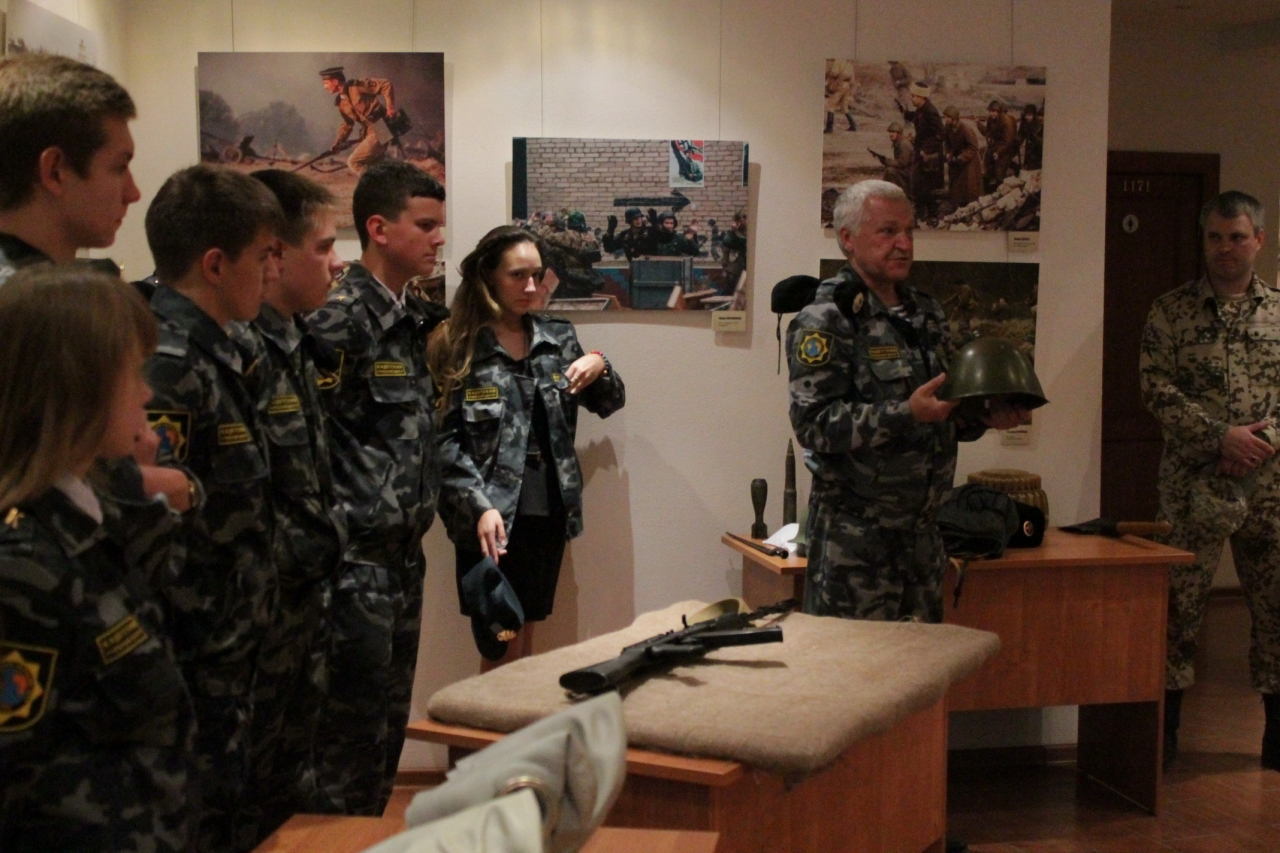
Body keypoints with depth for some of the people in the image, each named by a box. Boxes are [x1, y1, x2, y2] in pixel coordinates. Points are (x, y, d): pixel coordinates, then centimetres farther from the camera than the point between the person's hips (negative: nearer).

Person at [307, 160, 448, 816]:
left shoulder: (412, 319, 11)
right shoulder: (340, 318, -16)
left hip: (405, 555, 9)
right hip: (357, 561, -9)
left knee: (390, 721, 18)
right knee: (352, 735, 2)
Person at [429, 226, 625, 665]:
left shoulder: (558, 337, 6)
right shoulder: (456, 346, -8)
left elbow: (608, 404, 15)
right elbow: (444, 440, -11)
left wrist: (600, 367, -6)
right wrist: (480, 506, -21)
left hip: (549, 512, 5)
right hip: (491, 517, -4)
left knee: (525, 638, 15)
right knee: (502, 645, 2)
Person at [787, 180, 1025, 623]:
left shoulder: (926, 313, 14)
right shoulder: (824, 321, -11)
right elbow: (814, 424, -20)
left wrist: (984, 418, 2)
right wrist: (907, 414, -27)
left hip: (921, 529, 8)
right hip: (854, 533, -7)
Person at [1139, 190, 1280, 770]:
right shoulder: (1171, 310, 2)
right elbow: (1158, 390, -6)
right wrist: (1222, 436, -15)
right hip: (1193, 481, -2)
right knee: (1178, 602, 1)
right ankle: (1165, 721, 13)